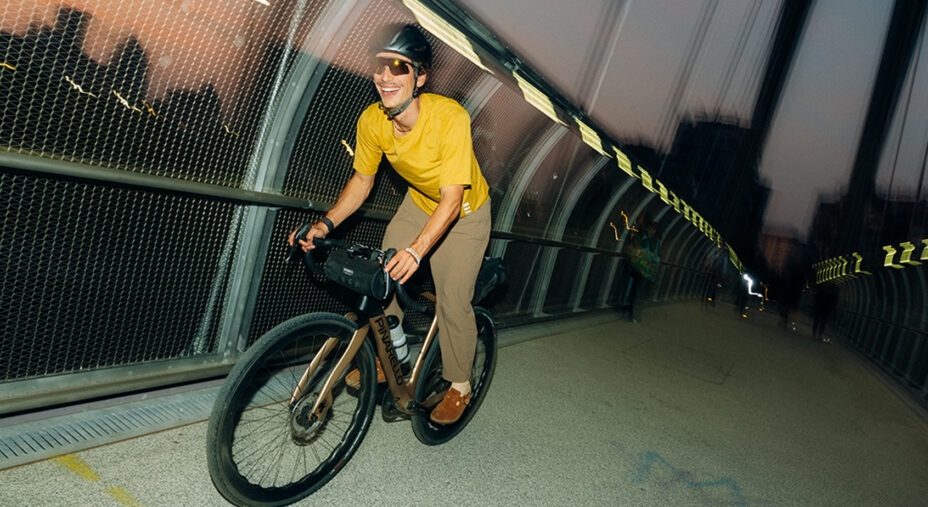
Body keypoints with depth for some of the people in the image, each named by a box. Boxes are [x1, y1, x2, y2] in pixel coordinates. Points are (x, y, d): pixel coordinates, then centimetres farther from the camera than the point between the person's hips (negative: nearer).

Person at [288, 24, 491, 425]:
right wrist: (326, 223, -18)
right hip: (418, 204, 5)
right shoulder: (372, 121, -20)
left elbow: (452, 199, -37)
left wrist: (416, 250, -50)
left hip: (463, 213, -4)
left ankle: (459, 386, 17)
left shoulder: (450, 117, -35)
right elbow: (362, 179, -5)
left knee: (453, 301, -5)